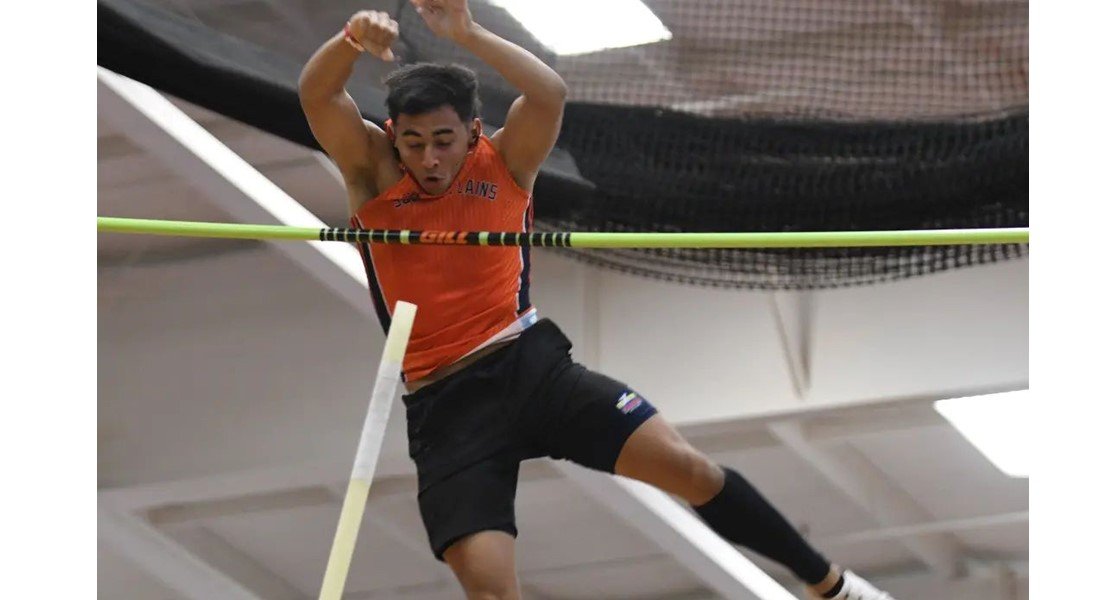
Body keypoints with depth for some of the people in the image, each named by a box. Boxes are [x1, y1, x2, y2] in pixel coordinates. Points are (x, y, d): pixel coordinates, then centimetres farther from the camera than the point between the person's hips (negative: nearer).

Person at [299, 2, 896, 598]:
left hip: (531, 365, 1)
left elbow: (549, 93, -15)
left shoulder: (504, 163, 4)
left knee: (685, 465, -10)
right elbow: (314, 95, -11)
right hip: (445, 407, -1)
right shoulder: (372, 171, 4)